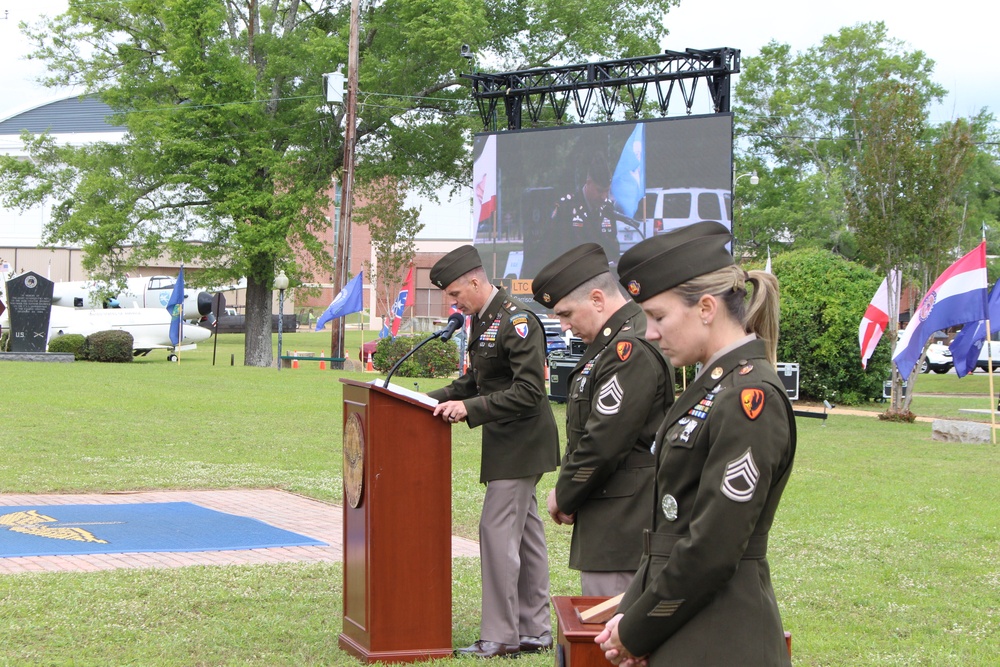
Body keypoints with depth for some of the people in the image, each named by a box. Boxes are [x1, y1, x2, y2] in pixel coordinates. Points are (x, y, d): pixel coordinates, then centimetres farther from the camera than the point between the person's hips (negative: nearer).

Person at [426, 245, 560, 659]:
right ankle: (534, 631, 20)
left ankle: (500, 637, -4)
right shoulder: (482, 321, 12)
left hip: (520, 445, -10)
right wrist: (440, 398, 7)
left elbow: (529, 392, -24)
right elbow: (476, 380, 21)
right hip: (508, 445, 10)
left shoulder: (517, 321, -18)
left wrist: (471, 408, -25)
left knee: (497, 531, -9)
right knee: (525, 535, 13)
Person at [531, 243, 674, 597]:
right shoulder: (614, 343, 15)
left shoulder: (631, 350, -19)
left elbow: (603, 444, -22)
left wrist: (565, 498, -7)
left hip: (619, 531, -10)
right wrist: (567, 493, 8)